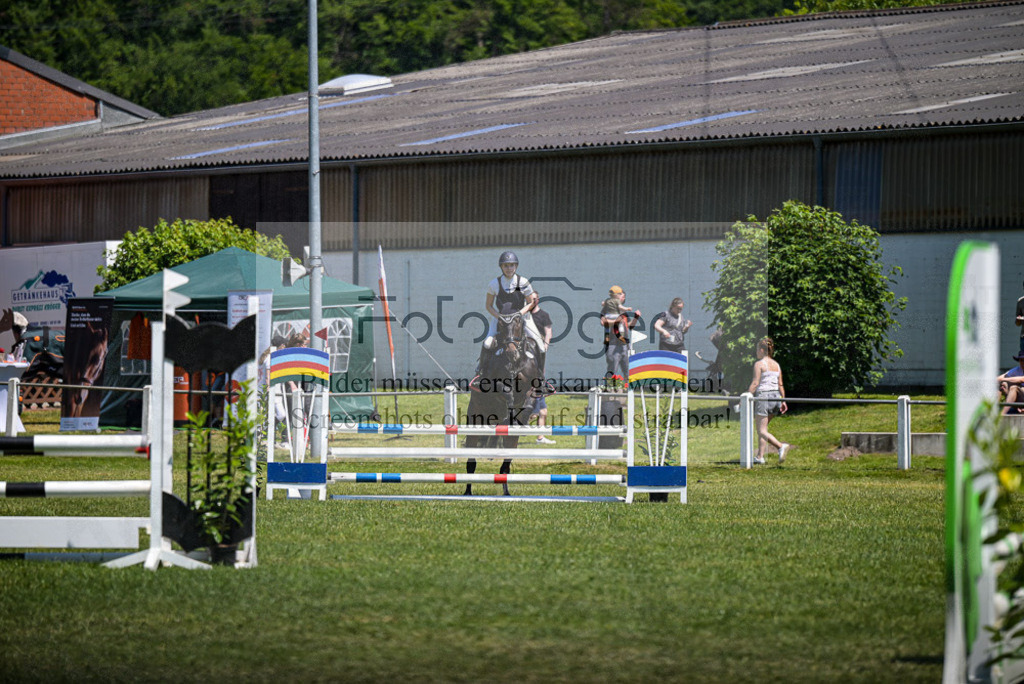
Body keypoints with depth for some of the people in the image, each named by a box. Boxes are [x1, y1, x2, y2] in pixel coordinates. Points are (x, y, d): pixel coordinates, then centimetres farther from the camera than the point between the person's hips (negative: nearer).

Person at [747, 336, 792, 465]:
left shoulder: (759, 364, -8)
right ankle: (760, 456, 13)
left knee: (762, 431, -3)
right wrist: (783, 400, 14)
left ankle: (781, 446, -21)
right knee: (762, 429, 16)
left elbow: (755, 383, -13)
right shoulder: (776, 364, 11)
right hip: (776, 397, 7)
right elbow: (780, 384, 10)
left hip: (763, 396, -7)